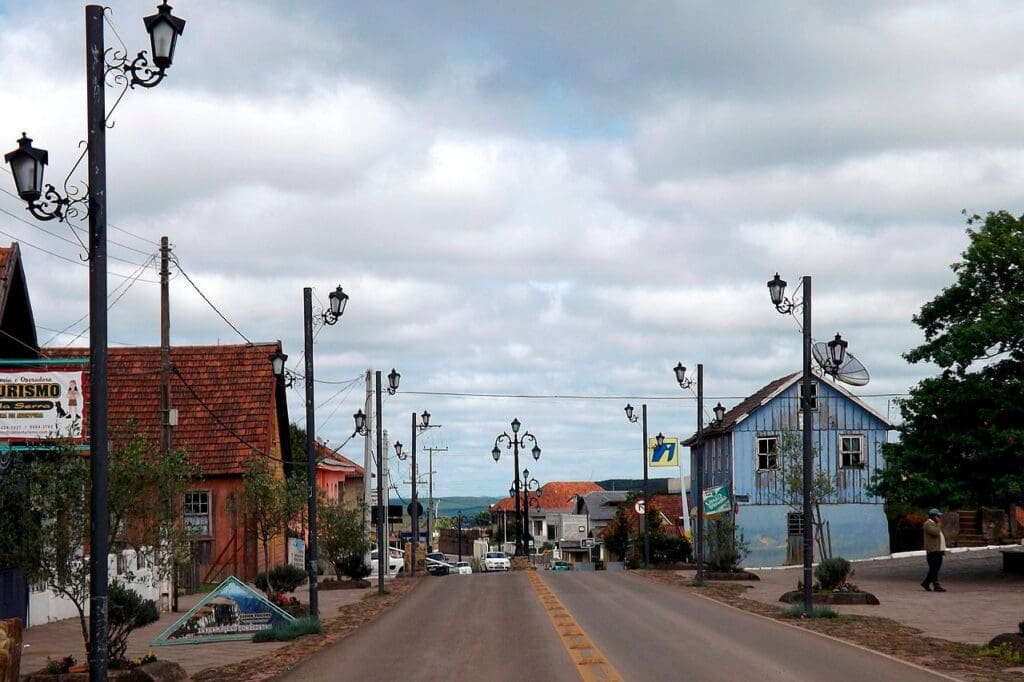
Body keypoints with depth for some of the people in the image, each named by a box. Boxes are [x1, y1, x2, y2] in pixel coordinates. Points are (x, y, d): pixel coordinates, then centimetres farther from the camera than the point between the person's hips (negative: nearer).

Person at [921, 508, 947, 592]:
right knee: (934, 569, -8)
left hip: (938, 550, 10)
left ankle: (926, 583, 18)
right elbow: (935, 532, -24)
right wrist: (939, 523, -13)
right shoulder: (928, 524, -10)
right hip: (933, 550, -10)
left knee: (935, 568, 10)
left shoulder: (935, 524, 23)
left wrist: (943, 549, 22)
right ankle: (936, 585, -9)